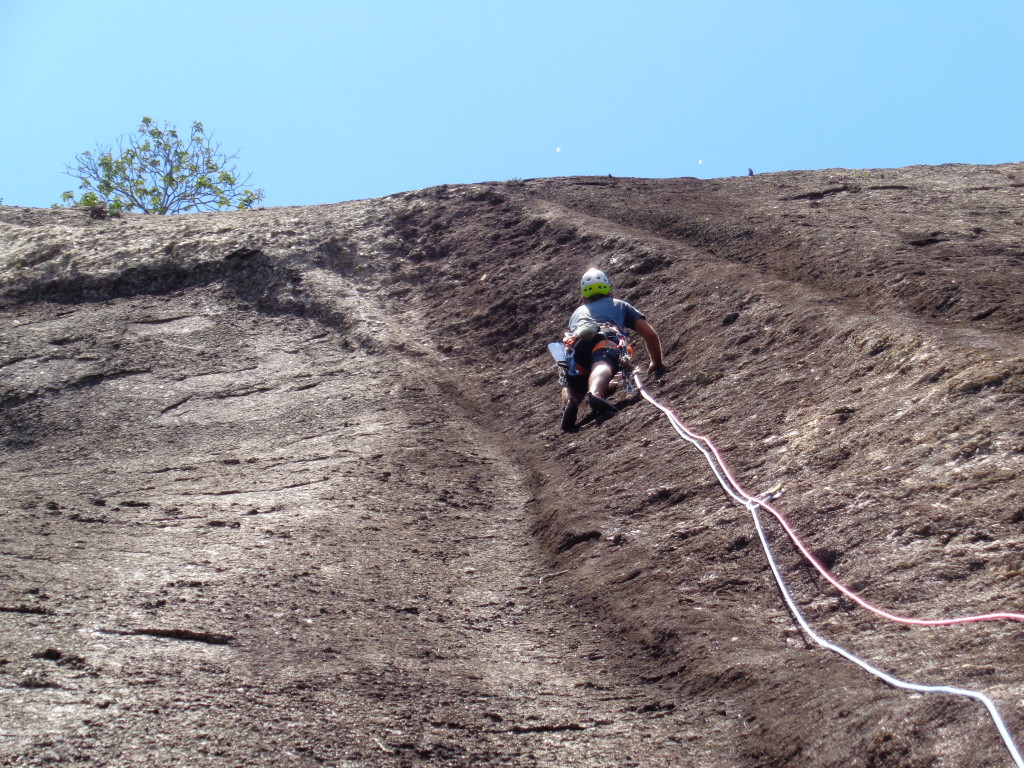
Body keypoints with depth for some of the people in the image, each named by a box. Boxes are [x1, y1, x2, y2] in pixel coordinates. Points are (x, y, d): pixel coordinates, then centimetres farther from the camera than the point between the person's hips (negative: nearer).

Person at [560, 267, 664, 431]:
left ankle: (569, 402, -30)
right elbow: (650, 334, 33)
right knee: (602, 366, -29)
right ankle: (595, 394, -64)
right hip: (606, 338, -2)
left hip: (576, 342, 2)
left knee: (572, 386, 8)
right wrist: (657, 363, 50)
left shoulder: (577, 312, 47)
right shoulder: (619, 305, 40)